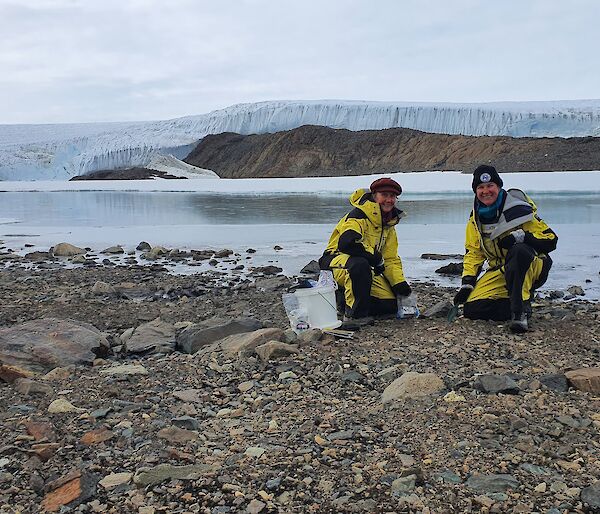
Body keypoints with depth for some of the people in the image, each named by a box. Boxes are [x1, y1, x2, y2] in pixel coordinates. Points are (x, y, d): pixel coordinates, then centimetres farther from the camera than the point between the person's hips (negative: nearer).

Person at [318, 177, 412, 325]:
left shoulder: (388, 226, 11)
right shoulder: (358, 216, -17)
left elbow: (391, 259, 13)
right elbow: (347, 243, -34)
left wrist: (399, 282, -3)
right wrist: (376, 258, -25)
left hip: (364, 269, 8)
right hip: (335, 262, -8)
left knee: (390, 305, -5)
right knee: (360, 264, -42)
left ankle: (344, 300, 13)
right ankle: (354, 313, -26)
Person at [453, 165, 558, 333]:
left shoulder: (519, 209, -13)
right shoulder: (476, 218, 4)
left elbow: (550, 240, -13)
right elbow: (473, 253, 10)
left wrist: (521, 236, -29)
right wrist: (467, 284, 0)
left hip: (530, 268, -5)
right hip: (499, 271, 5)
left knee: (519, 250, -40)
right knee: (471, 309, -14)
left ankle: (520, 311, -34)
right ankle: (523, 302, 3)